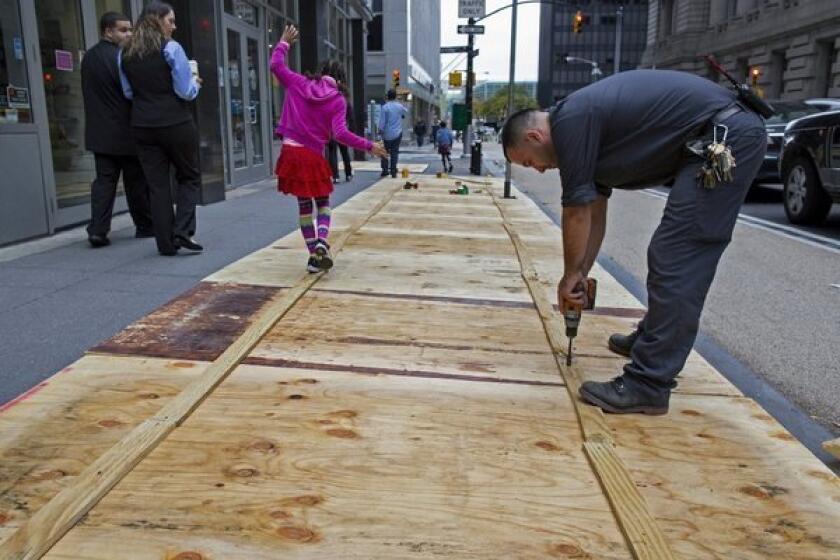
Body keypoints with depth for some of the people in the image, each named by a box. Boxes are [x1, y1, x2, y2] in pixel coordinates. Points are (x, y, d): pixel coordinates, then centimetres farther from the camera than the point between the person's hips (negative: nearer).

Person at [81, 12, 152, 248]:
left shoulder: (88, 57, 12)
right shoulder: (119, 57, -13)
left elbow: (89, 93, 17)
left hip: (99, 131, 7)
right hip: (125, 131, -7)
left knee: (104, 180, 5)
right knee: (136, 181, 5)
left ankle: (98, 230, -4)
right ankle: (145, 226, 16)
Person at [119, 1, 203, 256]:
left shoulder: (125, 53, 9)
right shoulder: (171, 48, -8)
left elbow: (128, 92, 14)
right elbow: (186, 91, -10)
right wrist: (196, 82, 10)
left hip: (143, 126, 5)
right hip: (176, 124, -4)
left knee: (157, 185, 7)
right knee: (189, 177, 11)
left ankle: (166, 243, 8)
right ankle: (182, 231, -5)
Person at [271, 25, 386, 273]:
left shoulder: (299, 84, 5)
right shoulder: (338, 100, -3)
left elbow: (276, 65, 16)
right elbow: (340, 134, -14)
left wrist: (284, 43, 31)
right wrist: (369, 146, -9)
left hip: (291, 151, 3)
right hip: (313, 156, -3)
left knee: (304, 205, 12)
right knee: (323, 203, 14)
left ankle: (313, 254, 13)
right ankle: (322, 243, -12)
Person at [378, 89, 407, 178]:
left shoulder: (385, 107, -11)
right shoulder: (399, 106, -2)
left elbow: (382, 122, -11)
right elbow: (406, 111, 23)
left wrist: (380, 131, 3)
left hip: (387, 134, -2)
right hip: (397, 134, 2)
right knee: (395, 152, 4)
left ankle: (385, 170, 9)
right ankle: (393, 171, 1)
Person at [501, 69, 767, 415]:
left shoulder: (570, 122, -11)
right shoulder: (588, 123, 18)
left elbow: (577, 212, -7)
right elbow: (595, 214, 23)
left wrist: (571, 276, 6)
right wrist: (580, 275, 24)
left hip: (724, 137, -10)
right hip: (733, 133, 10)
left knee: (676, 265, -11)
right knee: (668, 256, 19)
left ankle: (648, 385, -7)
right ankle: (652, 339, 36)